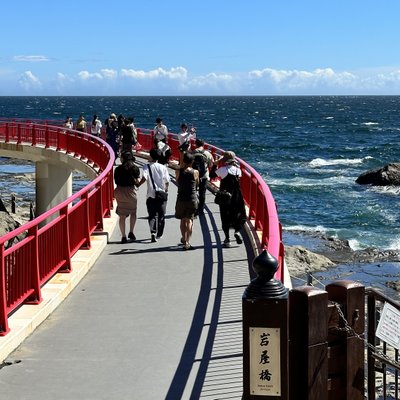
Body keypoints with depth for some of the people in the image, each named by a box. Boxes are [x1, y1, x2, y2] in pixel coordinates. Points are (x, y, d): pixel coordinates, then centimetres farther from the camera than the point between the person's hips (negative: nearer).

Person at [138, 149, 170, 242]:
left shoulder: (147, 166, -5)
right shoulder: (163, 167, 1)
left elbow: (144, 177, -20)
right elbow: (167, 181, 2)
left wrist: (138, 184, -6)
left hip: (151, 195, -1)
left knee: (152, 215, 3)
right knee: (161, 215, 15)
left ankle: (153, 232, -17)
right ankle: (159, 234, 23)